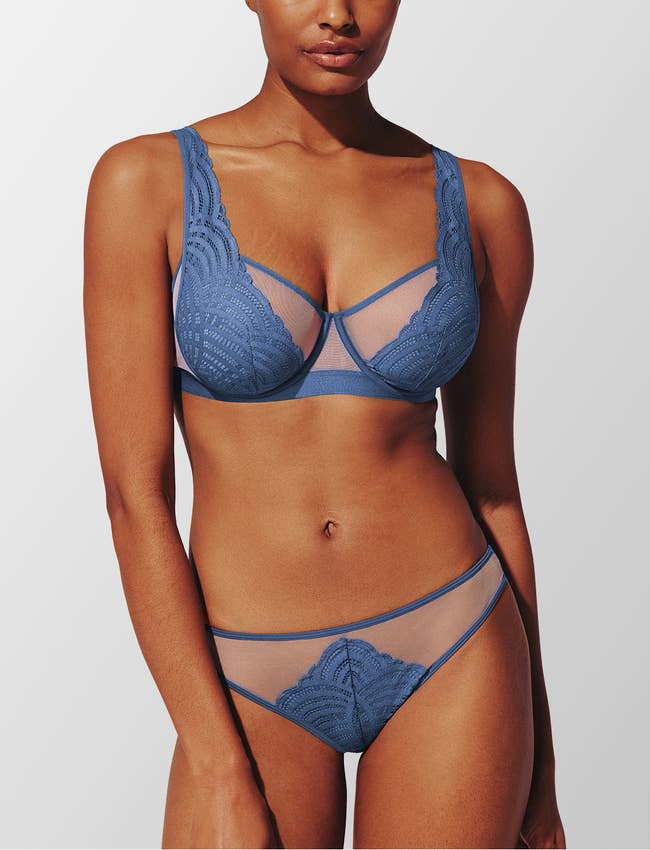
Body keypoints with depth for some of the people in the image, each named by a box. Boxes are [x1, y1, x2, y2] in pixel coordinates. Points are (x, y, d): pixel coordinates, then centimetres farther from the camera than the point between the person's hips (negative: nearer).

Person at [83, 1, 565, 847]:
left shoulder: (480, 203, 1)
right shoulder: (146, 182, -6)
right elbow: (134, 492, -9)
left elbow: (491, 480, 7)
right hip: (252, 688, -1)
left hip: (450, 653, 2)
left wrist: (537, 755, 10)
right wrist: (218, 774, -12)